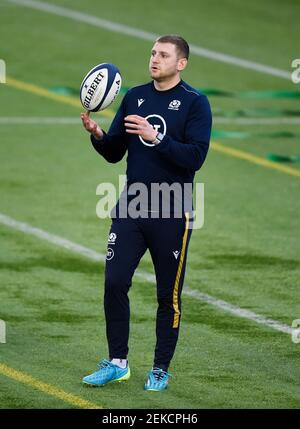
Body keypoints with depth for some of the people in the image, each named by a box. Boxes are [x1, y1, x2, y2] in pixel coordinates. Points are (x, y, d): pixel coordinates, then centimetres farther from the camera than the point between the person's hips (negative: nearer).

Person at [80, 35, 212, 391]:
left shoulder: (195, 103, -5)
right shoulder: (134, 97, 10)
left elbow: (195, 157, -16)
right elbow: (114, 154, 11)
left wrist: (155, 137, -25)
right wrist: (97, 134, -9)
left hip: (171, 214, -4)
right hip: (130, 208, 4)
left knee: (169, 295, 4)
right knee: (114, 283, -4)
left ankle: (161, 370, 15)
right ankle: (117, 363, 9)